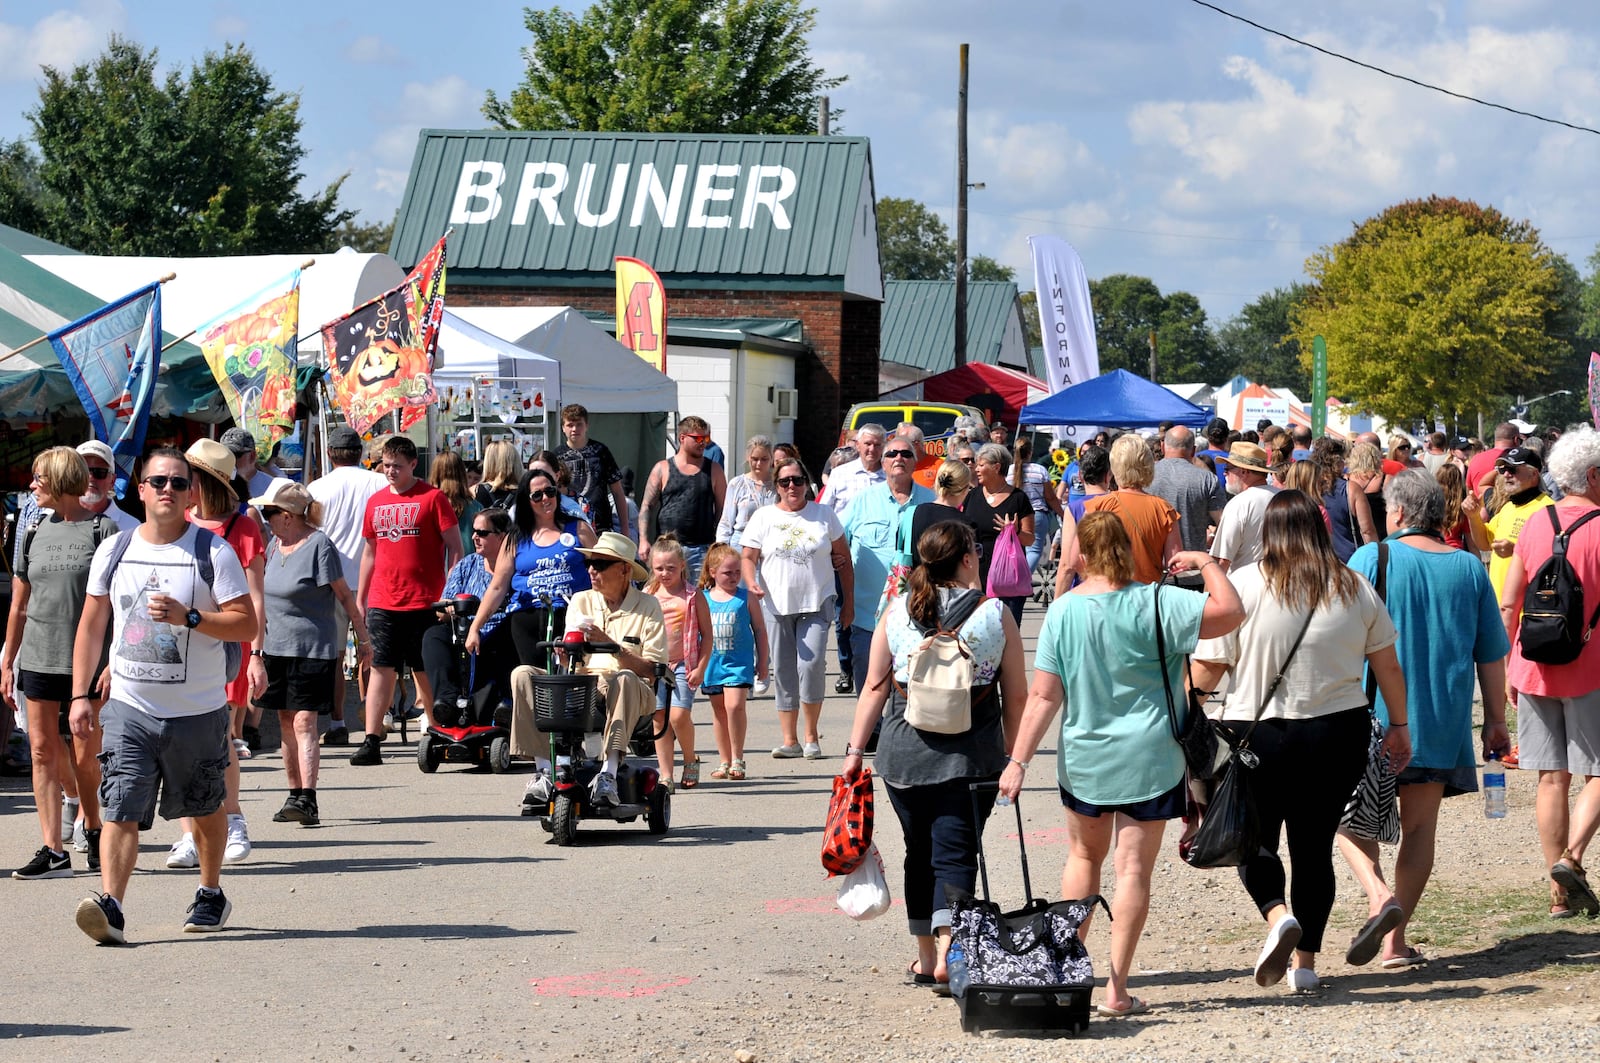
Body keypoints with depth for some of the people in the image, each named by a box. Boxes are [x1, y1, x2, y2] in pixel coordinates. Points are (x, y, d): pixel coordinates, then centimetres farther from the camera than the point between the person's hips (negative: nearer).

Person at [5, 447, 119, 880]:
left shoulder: (102, 531, -3)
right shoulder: (33, 535, 11)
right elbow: (19, 605, 16)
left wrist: (114, 662, -10)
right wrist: (7, 663, 13)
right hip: (38, 661, 4)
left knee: (85, 757, 1)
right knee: (43, 752, 0)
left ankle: (93, 830, 25)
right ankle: (52, 850, 2)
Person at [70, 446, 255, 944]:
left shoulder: (214, 552, -5)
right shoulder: (114, 551, 5)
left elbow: (246, 624, -9)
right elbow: (92, 625, 12)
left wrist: (187, 617, -22)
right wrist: (82, 694, 7)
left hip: (198, 710, -1)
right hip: (128, 706, 1)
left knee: (205, 808, 14)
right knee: (119, 809, -13)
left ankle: (211, 894, 35)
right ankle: (110, 907, -21)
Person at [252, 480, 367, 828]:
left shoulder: (318, 545, -13)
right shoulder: (274, 545, 10)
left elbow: (344, 594, -8)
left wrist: (363, 638, -4)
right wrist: (257, 646, 21)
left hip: (313, 648, -7)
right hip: (277, 648, 7)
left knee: (304, 722, -14)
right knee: (286, 723, 9)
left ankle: (308, 800, -18)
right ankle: (294, 796, 16)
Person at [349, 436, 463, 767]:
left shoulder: (432, 498, -3)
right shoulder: (375, 502, 12)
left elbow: (455, 547, -3)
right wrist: (359, 598, 17)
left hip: (423, 602, -4)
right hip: (382, 603, 4)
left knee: (426, 671, 3)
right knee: (381, 668, -2)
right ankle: (371, 742, -6)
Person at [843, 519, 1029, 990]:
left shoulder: (896, 612, 2)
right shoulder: (995, 614, -2)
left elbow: (874, 688, 2)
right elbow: (1016, 697, 1)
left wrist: (855, 749, 8)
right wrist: (1012, 756, 11)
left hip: (904, 751, 2)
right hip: (972, 754, -2)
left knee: (919, 850, 15)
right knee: (955, 852, -1)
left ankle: (926, 956, 22)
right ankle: (946, 950, -19)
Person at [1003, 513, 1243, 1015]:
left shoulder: (1062, 611, -6)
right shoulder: (1153, 603, -13)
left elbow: (1043, 696, -8)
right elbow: (1229, 611, -19)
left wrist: (1018, 761, -5)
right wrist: (1206, 563, -3)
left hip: (1083, 757, 3)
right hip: (1148, 757, -2)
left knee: (1084, 856, 23)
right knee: (1134, 868, 2)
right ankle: (1117, 987, 1)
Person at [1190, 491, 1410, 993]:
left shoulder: (1245, 585, -8)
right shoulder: (1354, 588, 3)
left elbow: (1208, 666, -8)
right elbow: (1387, 665, 8)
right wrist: (1399, 726, 19)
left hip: (1259, 731, -3)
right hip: (1338, 733, 3)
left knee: (1254, 840, 12)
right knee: (1315, 845, 13)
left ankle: (1278, 915, -15)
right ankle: (1306, 962, 13)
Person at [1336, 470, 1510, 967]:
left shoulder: (1370, 560, -6)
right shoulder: (1468, 568, 4)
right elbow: (1491, 654, 8)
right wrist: (1495, 720, 17)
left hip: (1373, 716, -3)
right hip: (1443, 722, 3)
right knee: (1419, 827, 10)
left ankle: (1378, 895, -16)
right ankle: (1395, 941, 9)